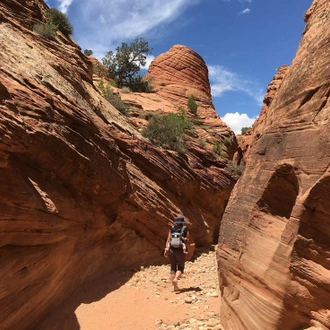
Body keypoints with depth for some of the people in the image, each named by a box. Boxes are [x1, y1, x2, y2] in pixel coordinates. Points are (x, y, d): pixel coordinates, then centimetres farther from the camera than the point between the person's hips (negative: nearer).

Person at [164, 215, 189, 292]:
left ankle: (174, 286, 11)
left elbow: (168, 239, -2)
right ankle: (175, 279, -16)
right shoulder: (185, 229, -1)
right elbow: (187, 240, -5)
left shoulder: (172, 229, 5)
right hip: (180, 250, -2)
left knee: (173, 268, 11)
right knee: (180, 268, 11)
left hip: (171, 250, 3)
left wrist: (166, 249, -3)